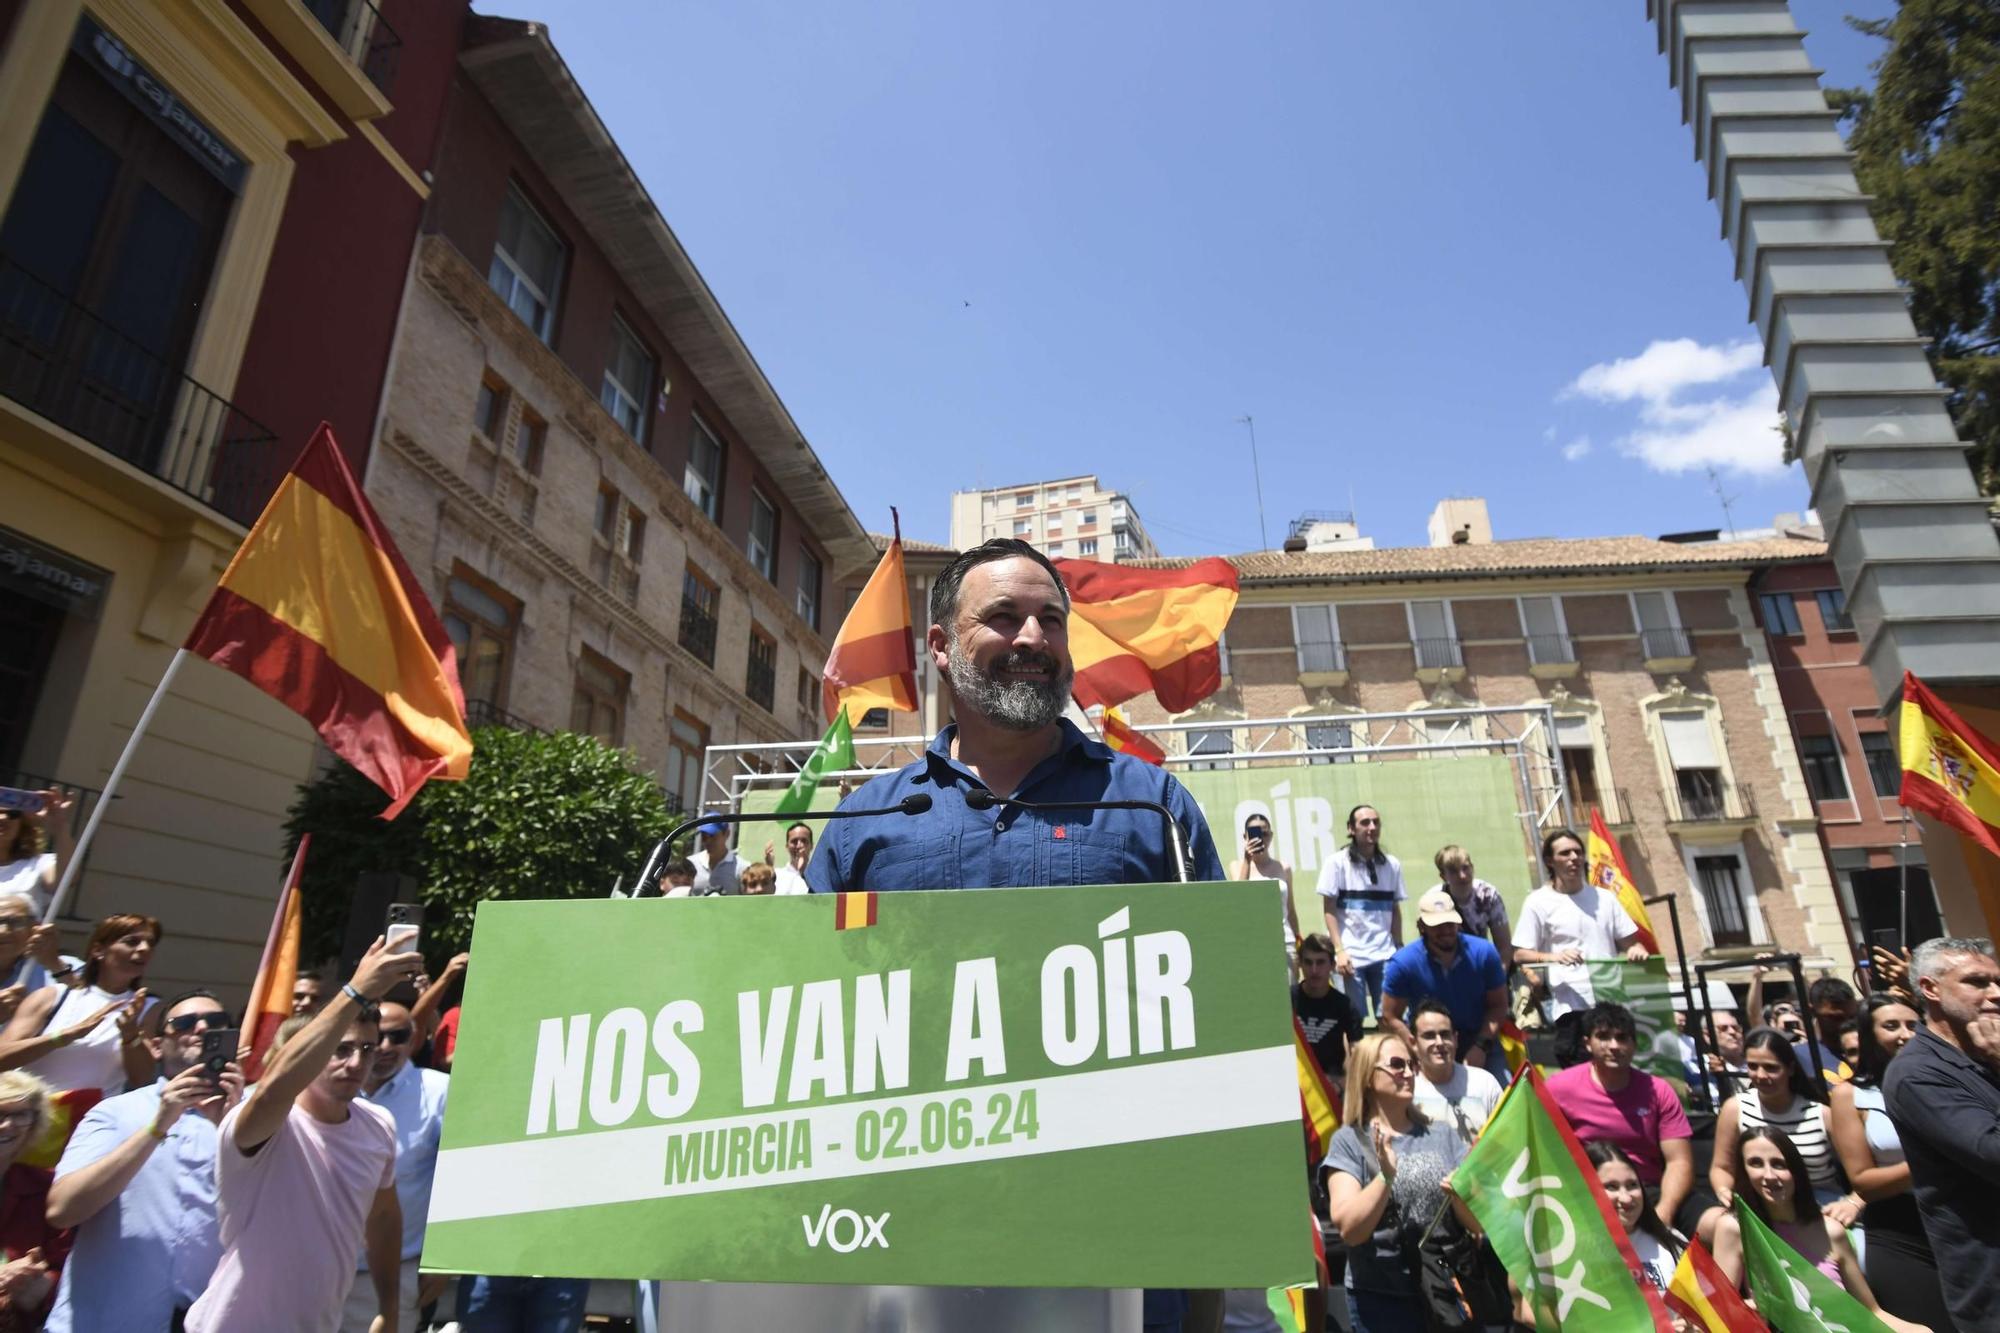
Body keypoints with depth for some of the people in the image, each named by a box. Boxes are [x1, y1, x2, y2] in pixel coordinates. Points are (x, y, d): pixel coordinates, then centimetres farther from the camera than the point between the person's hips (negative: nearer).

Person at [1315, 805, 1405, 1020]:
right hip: (1351, 955, -2)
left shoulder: (1392, 865, 7)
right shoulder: (1337, 862, -1)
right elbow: (1329, 910, -3)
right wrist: (1339, 950, -11)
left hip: (1385, 954, 3)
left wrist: (1399, 949, 6)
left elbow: (1396, 910, 11)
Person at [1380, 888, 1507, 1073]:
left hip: (1479, 1041, 2)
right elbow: (1390, 1018, -10)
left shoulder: (1483, 953, -11)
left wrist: (1481, 1046, -16)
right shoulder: (1403, 963, -17)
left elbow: (1498, 1006, -3)